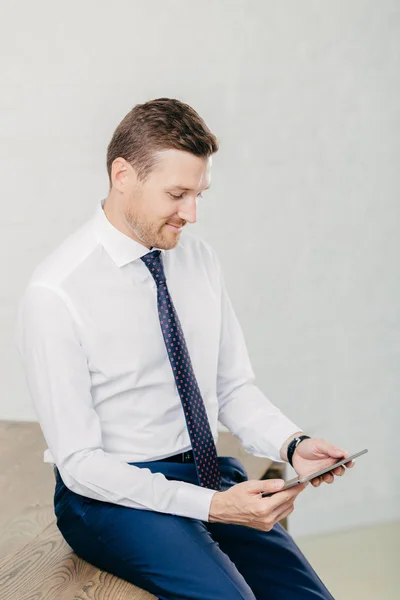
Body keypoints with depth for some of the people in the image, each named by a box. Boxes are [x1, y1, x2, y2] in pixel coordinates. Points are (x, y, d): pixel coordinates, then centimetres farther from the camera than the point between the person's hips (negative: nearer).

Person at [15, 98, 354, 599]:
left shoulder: (198, 258, 4)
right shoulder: (54, 294, -15)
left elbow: (234, 387, 10)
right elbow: (81, 463, -16)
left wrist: (292, 444, -10)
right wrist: (212, 504, -23)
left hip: (210, 474, 6)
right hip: (110, 493, -5)